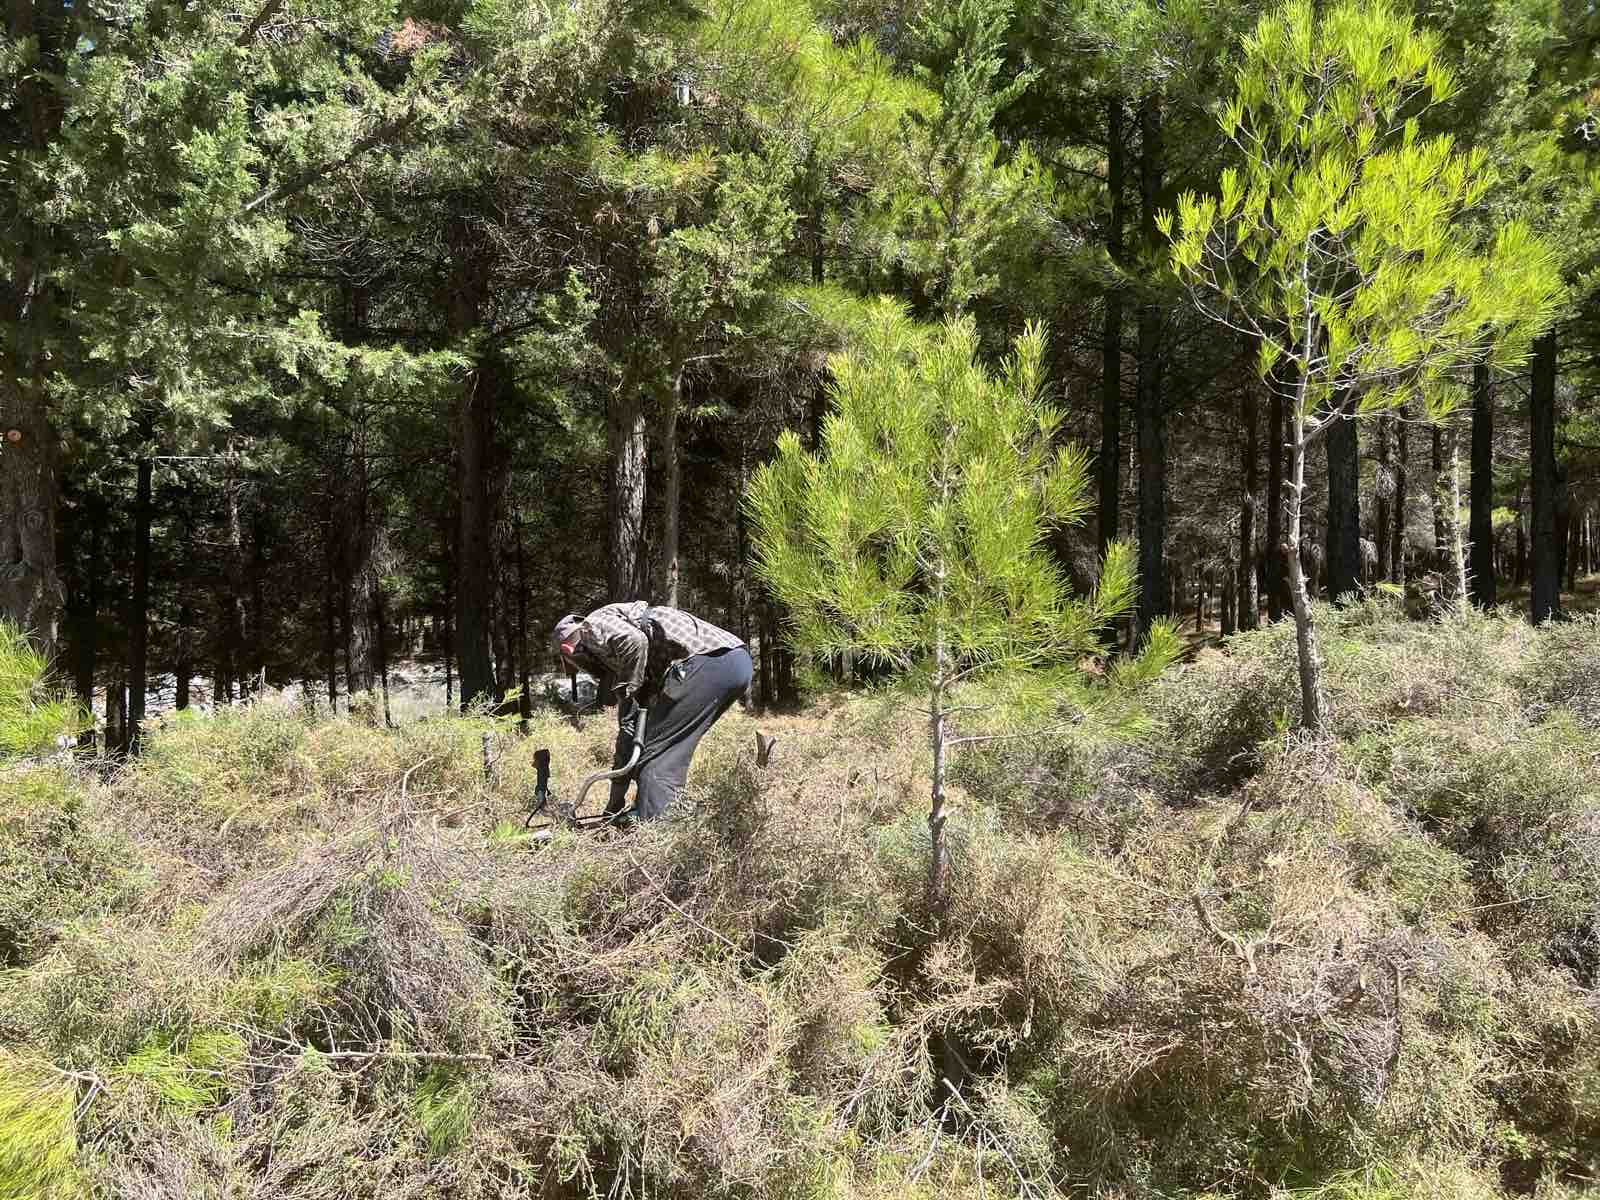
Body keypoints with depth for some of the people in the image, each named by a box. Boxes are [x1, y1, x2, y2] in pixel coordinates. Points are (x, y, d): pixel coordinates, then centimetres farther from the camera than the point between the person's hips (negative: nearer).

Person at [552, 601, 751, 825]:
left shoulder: (594, 625, 8)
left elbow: (634, 640, -17)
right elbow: (628, 729, 32)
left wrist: (626, 692, -1)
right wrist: (615, 804, 35)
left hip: (708, 659, -10)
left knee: (654, 751, -4)